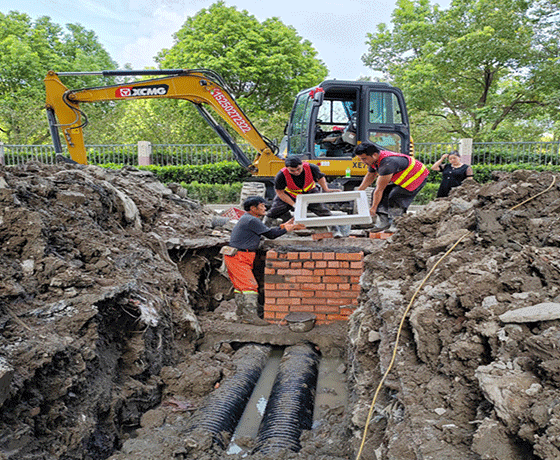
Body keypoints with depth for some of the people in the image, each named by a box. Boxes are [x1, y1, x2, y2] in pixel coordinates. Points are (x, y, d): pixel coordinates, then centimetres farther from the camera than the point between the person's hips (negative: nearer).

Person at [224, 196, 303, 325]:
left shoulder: (247, 218, 20)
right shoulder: (252, 220, -14)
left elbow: (267, 231, 19)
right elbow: (270, 234, -11)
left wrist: (283, 226, 15)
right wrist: (286, 229, 0)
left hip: (235, 257, 11)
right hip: (238, 258, -11)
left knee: (241, 287, 12)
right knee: (250, 285, -12)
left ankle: (242, 315, 17)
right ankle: (251, 315, -12)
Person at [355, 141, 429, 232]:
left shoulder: (387, 164, -38)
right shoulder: (374, 159, -8)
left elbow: (380, 189, -32)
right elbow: (369, 176, 12)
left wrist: (374, 207, -25)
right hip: (399, 178, 10)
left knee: (394, 199, -22)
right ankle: (383, 222, 4)